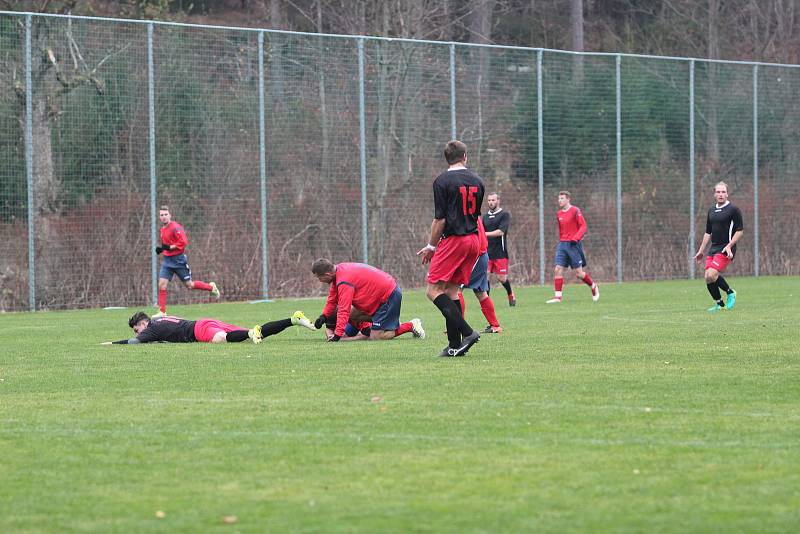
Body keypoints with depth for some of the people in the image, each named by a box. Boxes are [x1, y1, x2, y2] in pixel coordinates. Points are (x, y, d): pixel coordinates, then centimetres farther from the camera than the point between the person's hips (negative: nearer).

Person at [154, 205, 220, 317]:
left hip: (179, 260, -7)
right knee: (162, 285, -6)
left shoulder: (175, 227, -15)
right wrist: (161, 248, 6)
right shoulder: (163, 229, 11)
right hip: (167, 260, 7)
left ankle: (211, 287, 26)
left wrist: (169, 247, -24)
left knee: (189, 285, 3)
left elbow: (183, 242, -23)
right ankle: (162, 311, -1)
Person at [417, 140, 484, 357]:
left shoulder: (442, 181, -8)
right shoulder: (477, 181, 11)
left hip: (453, 240, -7)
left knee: (433, 290, -5)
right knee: (451, 291, 10)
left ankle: (466, 332, -18)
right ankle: (455, 345, 4)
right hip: (473, 239, 7)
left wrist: (431, 246, -1)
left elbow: (440, 219, -11)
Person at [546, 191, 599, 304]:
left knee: (579, 273, -2)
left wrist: (575, 238, -22)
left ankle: (594, 287, 22)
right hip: (562, 244, 6)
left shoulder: (575, 211, -7)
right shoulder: (559, 214, 12)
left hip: (574, 244, -6)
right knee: (558, 270, -7)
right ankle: (558, 296, -7)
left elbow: (583, 226, -11)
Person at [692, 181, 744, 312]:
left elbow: (740, 231, -8)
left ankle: (730, 293, 2)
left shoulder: (733, 210, -6)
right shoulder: (711, 210, 15)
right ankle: (719, 304, 13)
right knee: (708, 278, -2)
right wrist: (701, 251, 20)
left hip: (726, 249, -7)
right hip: (713, 248, 7)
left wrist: (729, 246, -19)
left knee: (712, 275, -21)